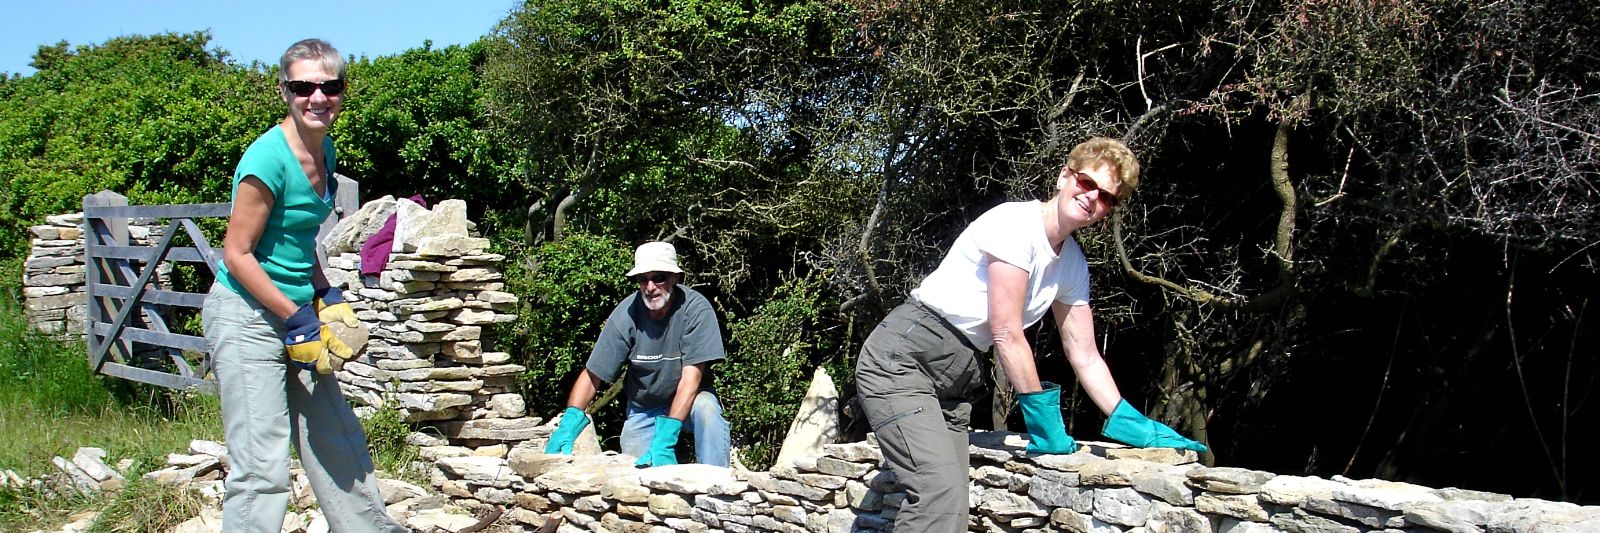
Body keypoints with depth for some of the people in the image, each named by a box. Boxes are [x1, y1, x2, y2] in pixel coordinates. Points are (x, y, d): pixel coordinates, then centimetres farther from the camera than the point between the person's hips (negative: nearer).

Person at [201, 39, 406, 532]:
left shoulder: (324, 151, 7)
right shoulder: (268, 158, -19)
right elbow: (238, 254, -17)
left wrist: (329, 301, 8)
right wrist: (297, 321, -15)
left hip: (297, 313, 9)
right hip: (248, 315, -9)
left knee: (339, 444, 18)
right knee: (261, 467, -7)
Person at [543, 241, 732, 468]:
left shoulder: (696, 309, -24)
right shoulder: (626, 314, -17)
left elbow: (691, 377, -29)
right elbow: (592, 375, -16)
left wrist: (666, 437, -39)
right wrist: (568, 424, -32)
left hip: (689, 399, -2)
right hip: (643, 408, 2)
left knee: (706, 408, -34)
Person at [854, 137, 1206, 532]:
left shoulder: (1073, 265, 10)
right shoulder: (1015, 223, -15)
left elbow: (1085, 356, 16)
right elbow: (1006, 333, -16)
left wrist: (1130, 424, 8)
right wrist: (1042, 416, -11)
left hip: (953, 379, 8)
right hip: (902, 360, -8)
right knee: (941, 496, -24)